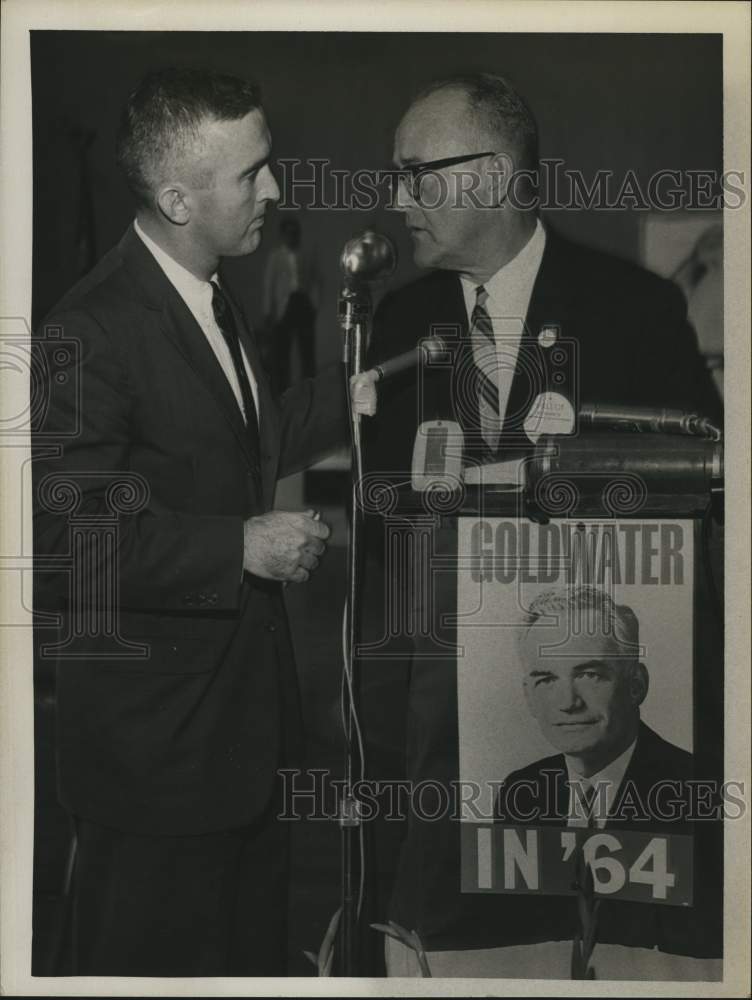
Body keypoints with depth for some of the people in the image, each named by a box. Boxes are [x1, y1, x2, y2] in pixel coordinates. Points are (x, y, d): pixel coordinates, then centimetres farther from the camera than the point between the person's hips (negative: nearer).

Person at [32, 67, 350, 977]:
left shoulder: (212, 296, 8)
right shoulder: (89, 335, -24)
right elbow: (61, 544, -28)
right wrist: (241, 548, -25)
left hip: (245, 712, 9)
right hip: (154, 743, -9)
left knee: (253, 945, 23)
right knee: (156, 963, 9)